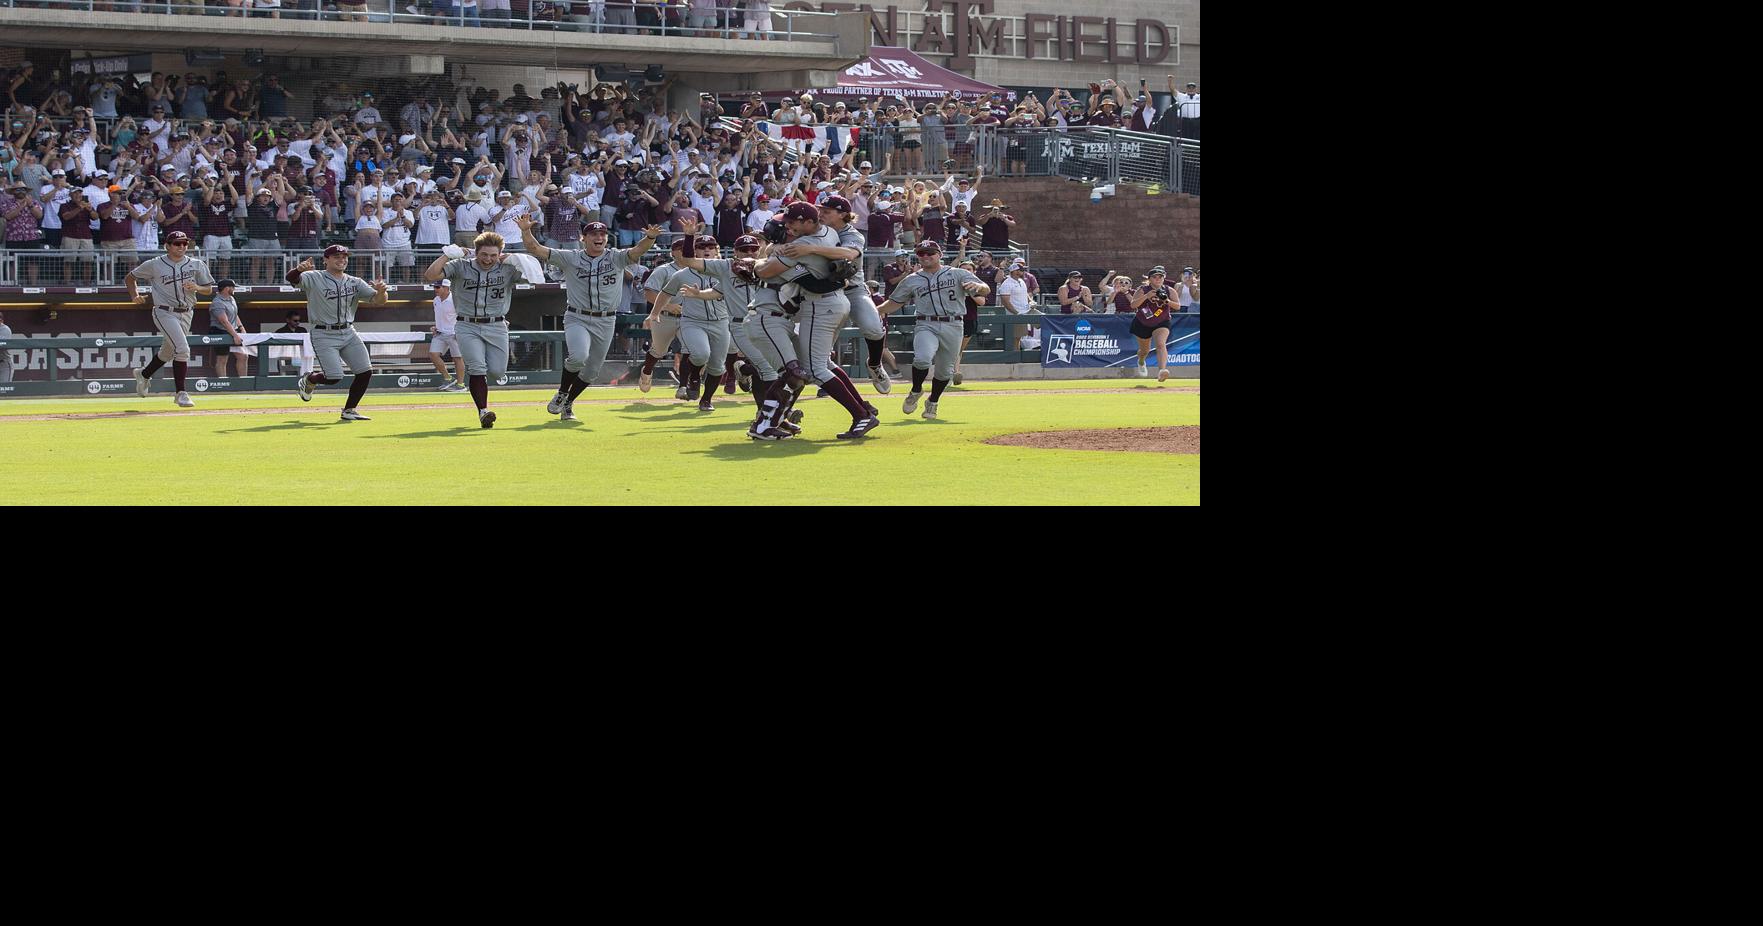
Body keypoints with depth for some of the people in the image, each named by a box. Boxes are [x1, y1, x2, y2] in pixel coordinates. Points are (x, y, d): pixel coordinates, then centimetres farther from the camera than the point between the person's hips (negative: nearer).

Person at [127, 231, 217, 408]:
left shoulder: (196, 265, 3)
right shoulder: (155, 265, -4)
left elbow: (209, 289, 7)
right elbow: (130, 277, 8)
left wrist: (196, 287, -14)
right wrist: (135, 296, -8)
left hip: (186, 314, 5)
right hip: (165, 312, -5)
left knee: (168, 352, 19)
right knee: (182, 349, -21)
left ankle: (144, 374, 48)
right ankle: (181, 393, -15)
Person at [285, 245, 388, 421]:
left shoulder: (355, 283, 9)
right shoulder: (314, 278, -4)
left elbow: (377, 301, 1)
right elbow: (291, 278, -21)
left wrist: (381, 291, -24)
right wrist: (299, 269, -46)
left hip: (349, 333, 5)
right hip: (324, 335, -5)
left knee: (365, 372, -5)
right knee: (334, 377, -14)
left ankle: (349, 411, 11)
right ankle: (309, 380, 20)